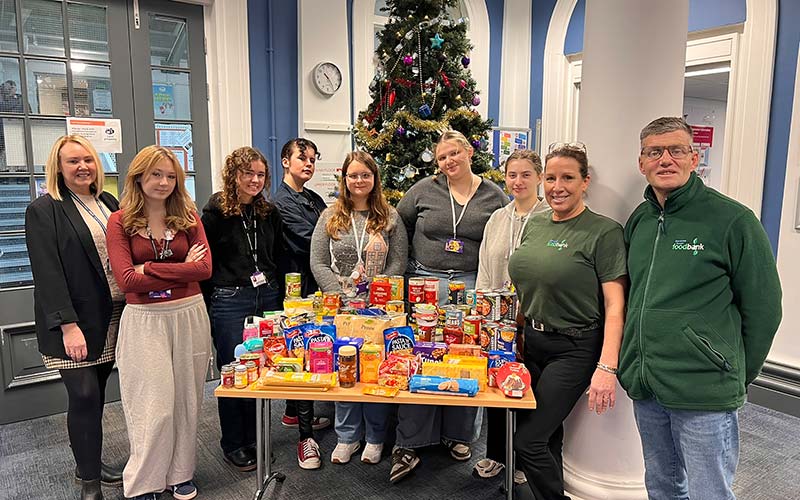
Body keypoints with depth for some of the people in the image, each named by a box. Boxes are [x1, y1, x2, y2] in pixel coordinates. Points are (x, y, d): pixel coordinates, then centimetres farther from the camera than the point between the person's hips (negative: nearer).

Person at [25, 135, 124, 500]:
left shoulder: (108, 203, 11)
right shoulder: (43, 210, -6)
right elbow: (47, 272, -13)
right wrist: (68, 325, -19)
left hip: (112, 318, 5)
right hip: (74, 322, -5)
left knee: (96, 392, 13)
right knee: (84, 396, -3)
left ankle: (89, 461, 30)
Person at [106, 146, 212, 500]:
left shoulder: (188, 217, 4)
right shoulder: (120, 221, -2)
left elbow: (205, 268, -8)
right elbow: (126, 280, -11)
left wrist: (150, 268, -12)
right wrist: (182, 270, -9)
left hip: (189, 315, 3)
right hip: (144, 321, -2)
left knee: (186, 401, 12)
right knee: (154, 407, 1)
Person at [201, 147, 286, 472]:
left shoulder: (269, 212, 9)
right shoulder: (216, 211, -5)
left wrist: (279, 299, 11)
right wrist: (207, 307, -6)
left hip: (267, 298, 5)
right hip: (229, 302, -5)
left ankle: (255, 439, 28)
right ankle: (233, 445, 22)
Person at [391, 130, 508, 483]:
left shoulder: (494, 196, 5)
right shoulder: (424, 190, 4)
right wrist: (409, 264, 7)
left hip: (472, 286, 1)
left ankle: (458, 434, 28)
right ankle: (409, 445, 10)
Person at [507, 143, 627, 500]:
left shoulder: (604, 232, -12)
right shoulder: (535, 224, 7)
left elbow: (615, 306, -15)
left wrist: (606, 368, -21)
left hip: (574, 349, -6)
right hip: (531, 342, 6)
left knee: (528, 441, -6)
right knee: (548, 435, 17)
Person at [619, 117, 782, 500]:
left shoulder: (733, 220, -10)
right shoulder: (638, 221, 7)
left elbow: (763, 308, -6)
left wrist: (739, 376, 1)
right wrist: (636, 368, 13)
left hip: (703, 395, -5)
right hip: (645, 388, 6)